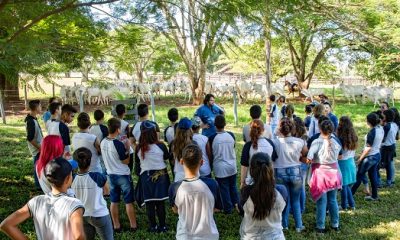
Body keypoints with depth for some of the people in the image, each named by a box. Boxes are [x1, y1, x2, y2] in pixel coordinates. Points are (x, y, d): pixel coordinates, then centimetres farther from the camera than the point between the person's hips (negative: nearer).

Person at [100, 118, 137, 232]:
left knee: (114, 201, 13)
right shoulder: (118, 144, -22)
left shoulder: (103, 142, -2)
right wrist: (127, 148, -6)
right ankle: (133, 225, 15)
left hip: (111, 174, 6)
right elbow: (126, 161, -16)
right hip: (123, 175, -6)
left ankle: (116, 226, 20)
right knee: (129, 201, 6)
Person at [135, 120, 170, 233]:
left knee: (149, 203, 10)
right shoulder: (160, 146, -15)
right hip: (161, 175, -1)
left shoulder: (139, 148, -10)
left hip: (146, 176, 1)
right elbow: (167, 157, 3)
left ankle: (153, 226, 18)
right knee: (160, 202, 9)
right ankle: (162, 226, 16)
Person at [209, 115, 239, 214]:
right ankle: (236, 203, 25)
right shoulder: (231, 135, -9)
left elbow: (210, 154, -4)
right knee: (233, 186, 22)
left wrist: (211, 166, 12)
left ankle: (228, 208, 18)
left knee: (224, 189, 9)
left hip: (220, 168, -3)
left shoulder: (212, 138, -16)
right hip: (232, 166, 3)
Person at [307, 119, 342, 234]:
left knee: (322, 202, 4)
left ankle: (320, 227, 12)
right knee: (333, 200, 17)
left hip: (321, 173, -4)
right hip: (333, 172, 4)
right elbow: (339, 155, 8)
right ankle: (335, 224, 28)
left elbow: (309, 158, -22)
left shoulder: (317, 142, -16)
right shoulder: (336, 141, -2)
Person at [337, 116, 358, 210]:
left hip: (343, 163, -7)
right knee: (348, 185, 19)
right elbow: (353, 151, 10)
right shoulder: (353, 137, 0)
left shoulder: (341, 138, -21)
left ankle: (344, 206, 18)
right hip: (351, 162, 7)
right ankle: (351, 204, 25)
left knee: (343, 185, 6)